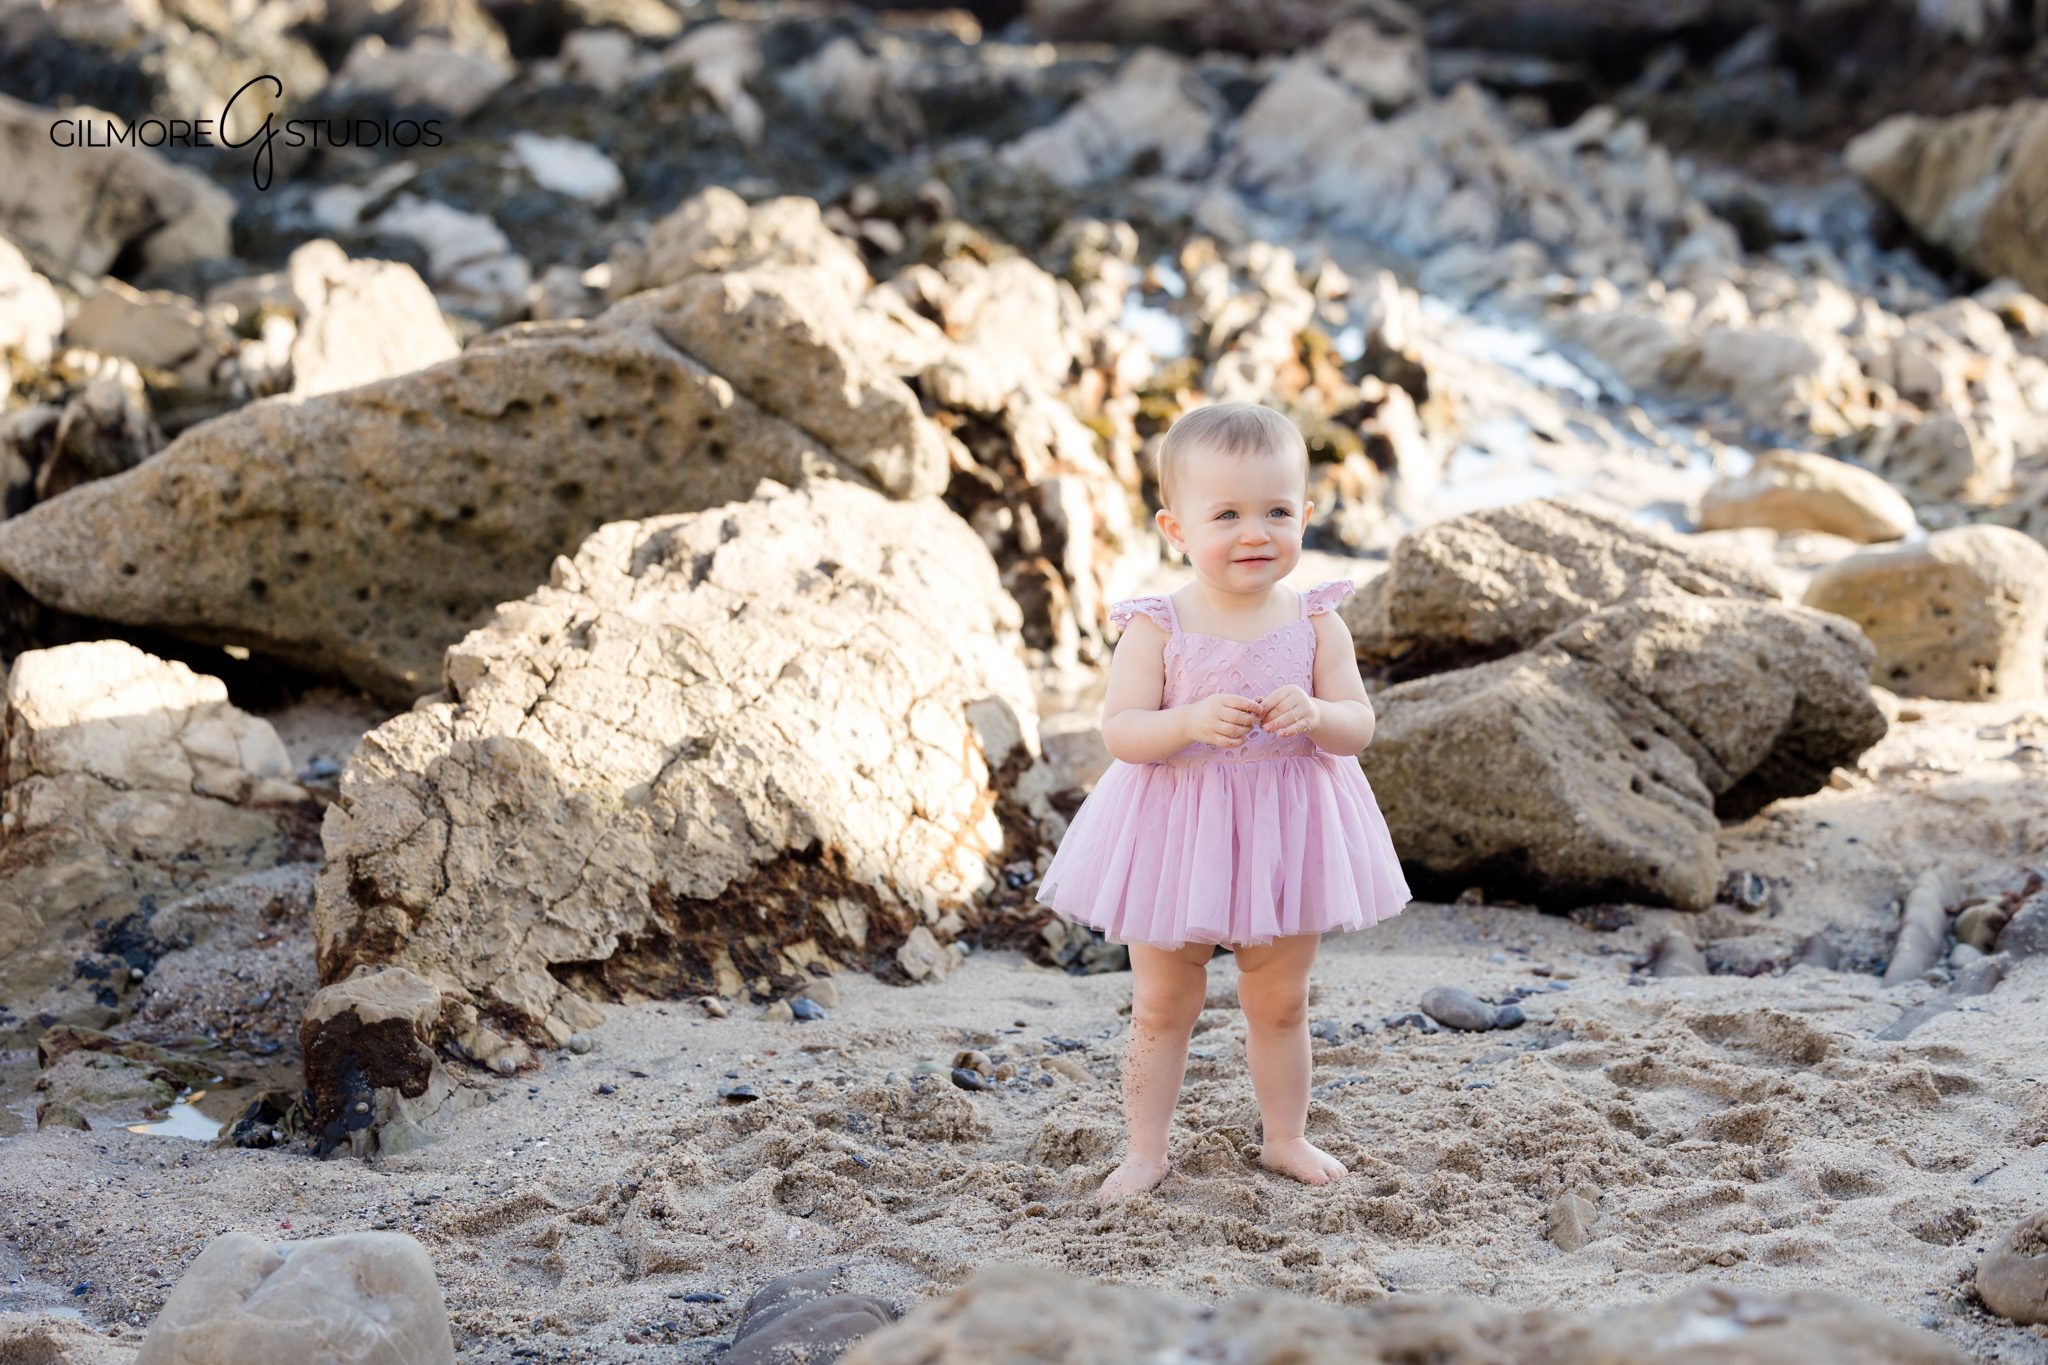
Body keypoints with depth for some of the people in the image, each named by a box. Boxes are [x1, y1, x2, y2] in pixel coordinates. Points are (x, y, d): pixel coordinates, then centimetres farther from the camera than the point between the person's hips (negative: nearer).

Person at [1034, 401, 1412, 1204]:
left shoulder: (1314, 622, -5)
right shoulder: (1158, 627, -11)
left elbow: (1359, 726, -6)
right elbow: (1120, 731, -15)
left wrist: (1316, 715, -28)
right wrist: (1190, 722, -32)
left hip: (1283, 836, 2)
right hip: (1175, 837, -2)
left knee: (1280, 1003, 16)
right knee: (1161, 1007, 9)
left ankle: (1285, 1137, 34)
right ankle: (1145, 1151, 21)